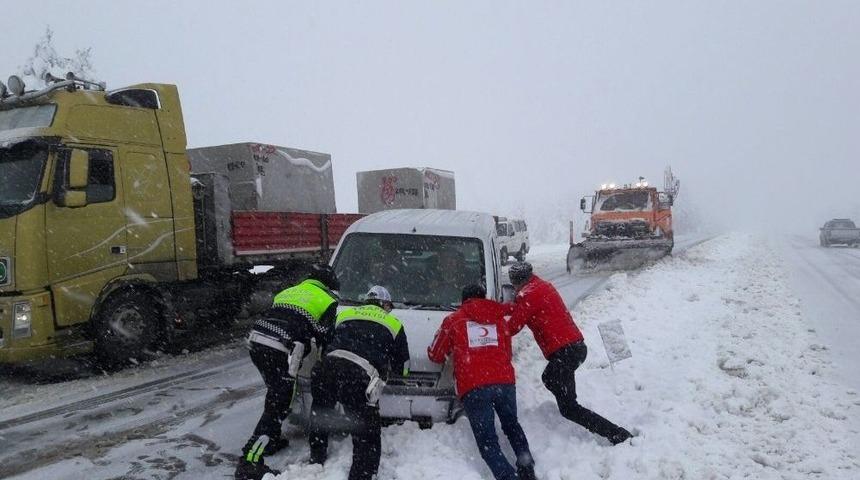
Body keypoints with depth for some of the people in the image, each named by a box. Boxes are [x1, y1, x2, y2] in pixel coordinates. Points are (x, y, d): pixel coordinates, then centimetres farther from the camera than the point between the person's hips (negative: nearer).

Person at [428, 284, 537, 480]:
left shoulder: (453, 320, 14)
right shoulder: (499, 319, 23)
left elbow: (435, 355, 20)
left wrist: (452, 355, 41)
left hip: (474, 387, -3)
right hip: (505, 381, 3)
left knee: (488, 442, 1)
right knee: (511, 425, 27)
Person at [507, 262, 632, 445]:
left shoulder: (527, 295, -11)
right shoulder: (544, 286, 14)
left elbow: (512, 327, -9)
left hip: (564, 352, -10)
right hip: (577, 346, 10)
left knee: (569, 408, -3)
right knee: (550, 379, 31)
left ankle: (619, 436, -11)